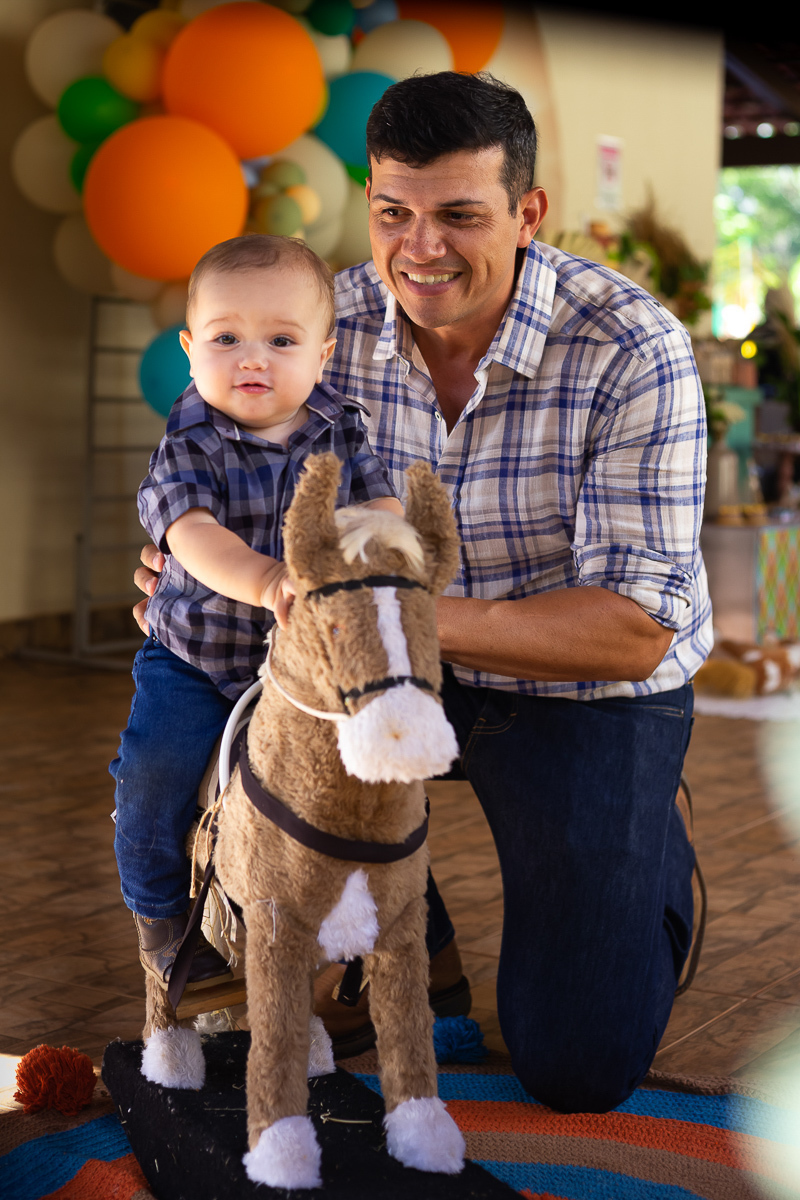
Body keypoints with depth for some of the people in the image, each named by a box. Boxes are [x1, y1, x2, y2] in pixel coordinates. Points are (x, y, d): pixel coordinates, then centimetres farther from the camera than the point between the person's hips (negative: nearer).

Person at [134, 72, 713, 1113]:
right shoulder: (331, 322, -12)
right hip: (407, 669, 4)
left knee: (578, 1069, -8)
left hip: (591, 690, -4)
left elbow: (637, 628, -28)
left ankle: (654, 844, 24)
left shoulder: (632, 346, -25)